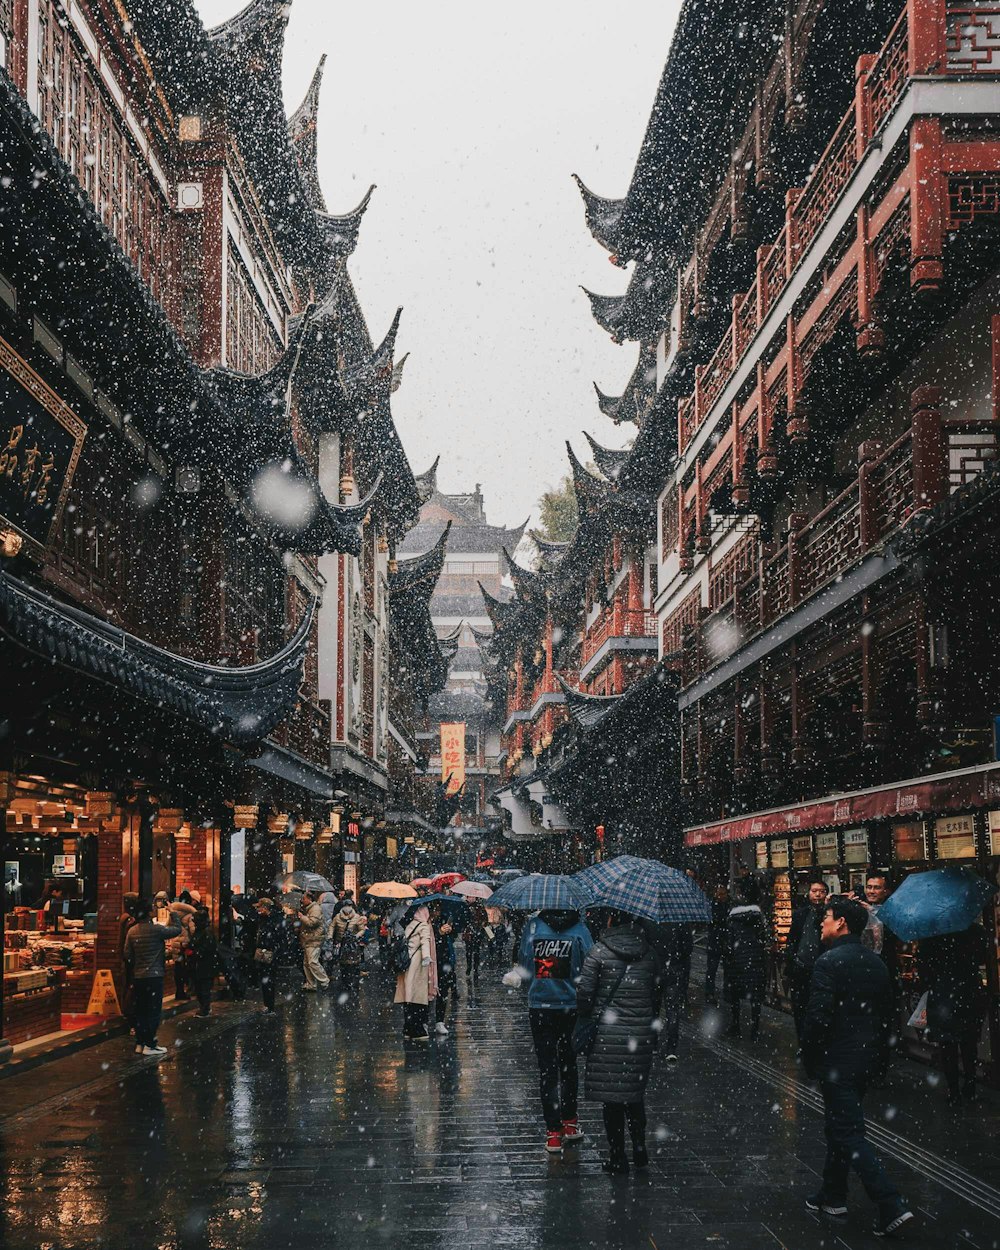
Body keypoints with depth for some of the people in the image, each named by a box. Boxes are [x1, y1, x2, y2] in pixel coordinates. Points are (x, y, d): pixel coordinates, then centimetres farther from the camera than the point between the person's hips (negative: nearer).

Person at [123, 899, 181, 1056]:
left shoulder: (132, 931, 4)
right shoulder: (156, 930, -14)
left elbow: (128, 955, 7)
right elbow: (177, 930, -4)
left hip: (137, 977, 6)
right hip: (154, 976, -6)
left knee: (140, 1011, 11)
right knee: (153, 1011, 0)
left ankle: (139, 1043, 14)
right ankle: (149, 1045, 0)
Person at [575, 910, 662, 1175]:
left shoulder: (598, 951, -8)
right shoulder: (649, 953, 3)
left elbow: (584, 992, -9)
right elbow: (656, 994, 9)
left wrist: (585, 1019, 7)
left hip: (607, 1034, -4)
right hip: (641, 1032, 4)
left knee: (610, 1096, 5)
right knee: (635, 1093, 19)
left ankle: (617, 1157, 8)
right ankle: (639, 1148, 20)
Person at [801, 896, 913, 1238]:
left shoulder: (829, 962, -18)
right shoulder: (875, 963, 7)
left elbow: (817, 1016, -21)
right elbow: (887, 1014, 13)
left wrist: (809, 1058, -9)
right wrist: (879, 1053, 21)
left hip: (837, 1061, -8)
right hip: (866, 1058, 8)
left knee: (848, 1133, -5)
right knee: (840, 1127, 21)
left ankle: (892, 1206, -12)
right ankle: (833, 1196, 31)